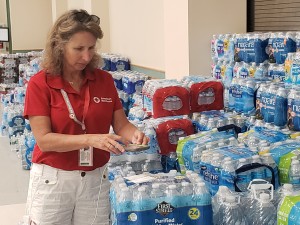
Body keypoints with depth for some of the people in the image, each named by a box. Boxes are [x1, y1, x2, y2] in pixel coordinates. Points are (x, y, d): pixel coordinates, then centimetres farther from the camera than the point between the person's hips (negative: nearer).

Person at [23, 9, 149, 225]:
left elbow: (121, 125, 3)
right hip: (52, 180, -3)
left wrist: (134, 134, -20)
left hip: (95, 179, 3)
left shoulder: (104, 80, 0)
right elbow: (44, 140, -16)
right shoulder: (40, 84, -10)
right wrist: (90, 139, -28)